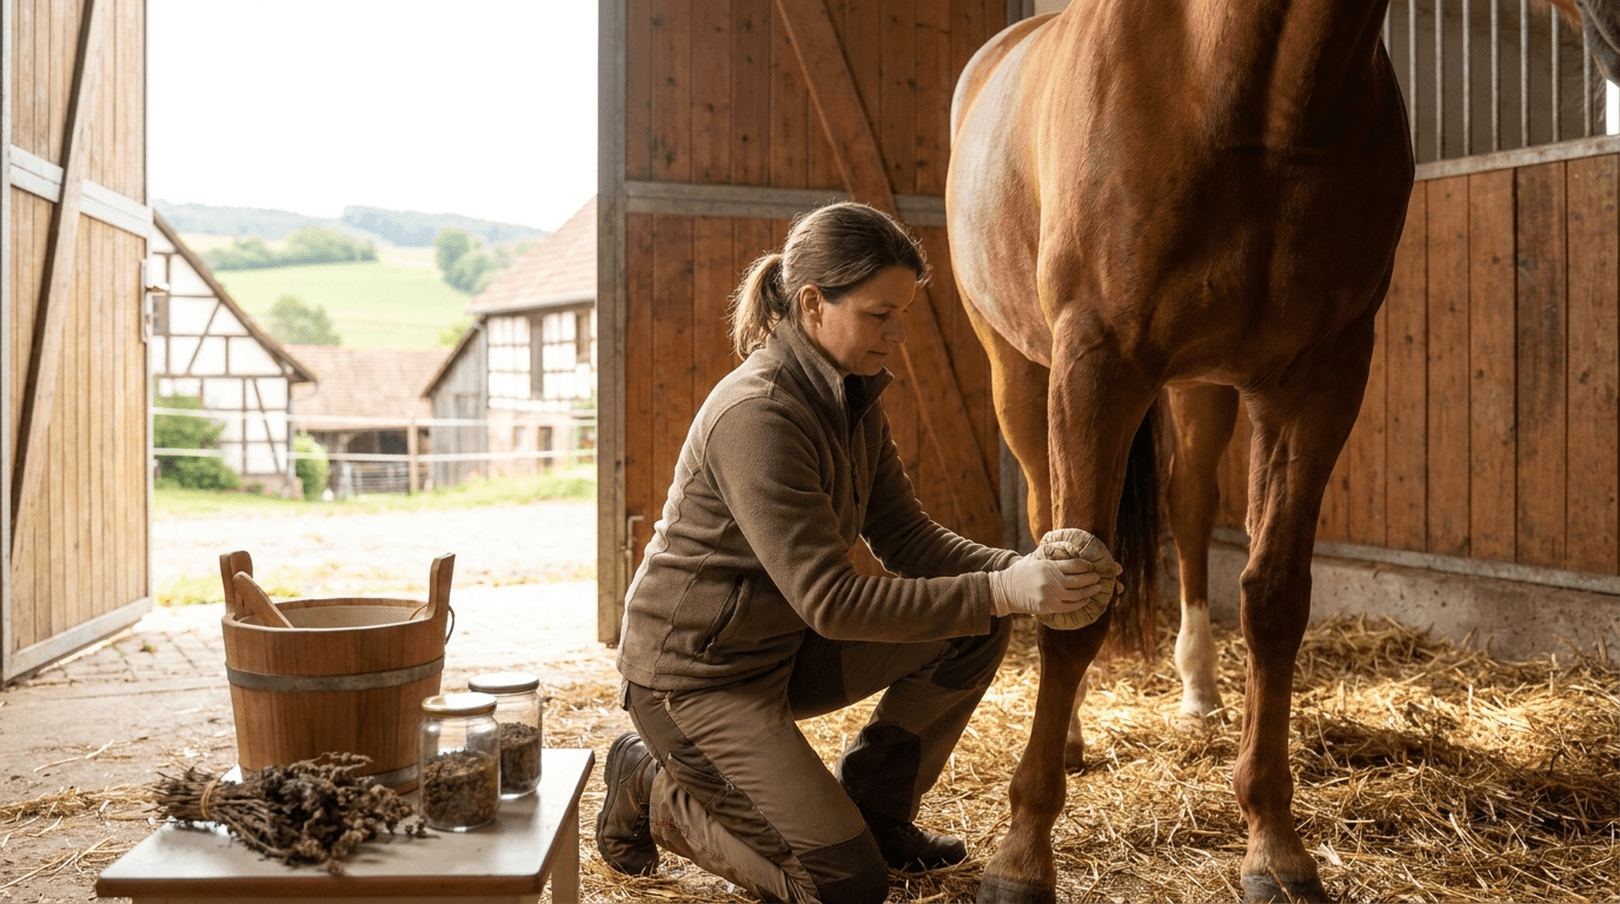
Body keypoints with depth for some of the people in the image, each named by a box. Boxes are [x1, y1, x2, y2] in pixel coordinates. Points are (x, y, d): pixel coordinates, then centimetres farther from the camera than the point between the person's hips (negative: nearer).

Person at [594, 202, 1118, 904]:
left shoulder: (852, 395, 2)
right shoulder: (757, 417, -27)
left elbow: (906, 540, 0)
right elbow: (832, 602, -30)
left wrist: (1017, 568, -17)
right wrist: (1001, 593, -32)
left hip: (783, 647, 9)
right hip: (696, 676, -9)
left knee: (977, 626, -3)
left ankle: (873, 809, 12)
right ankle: (656, 792, 8)